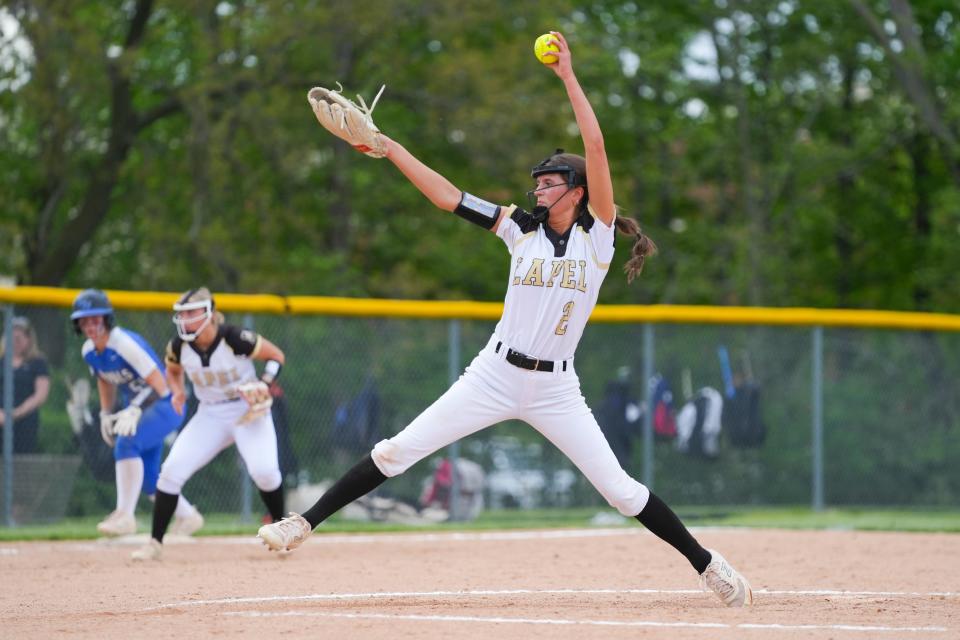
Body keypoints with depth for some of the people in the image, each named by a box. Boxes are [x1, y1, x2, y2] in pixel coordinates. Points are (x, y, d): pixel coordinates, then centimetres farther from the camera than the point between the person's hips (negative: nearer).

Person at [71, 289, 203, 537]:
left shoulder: (125, 343, -26)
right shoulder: (88, 351, -2)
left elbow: (159, 384, -27)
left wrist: (134, 410, -35)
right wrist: (106, 414, 11)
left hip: (166, 404, -9)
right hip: (136, 408, 9)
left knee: (127, 441, -32)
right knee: (146, 478, 8)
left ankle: (125, 515, -34)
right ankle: (187, 516, 31)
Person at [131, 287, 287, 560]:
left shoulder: (234, 338, -22)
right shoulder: (179, 346, -8)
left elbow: (276, 356, -9)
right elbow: (173, 371, 15)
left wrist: (264, 385, -24)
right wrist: (178, 391, -6)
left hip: (248, 411, -4)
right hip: (210, 415, 4)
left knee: (264, 470, -25)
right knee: (172, 470, -11)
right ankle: (155, 542, 0)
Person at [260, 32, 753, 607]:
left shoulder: (597, 236, -4)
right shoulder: (524, 230, 5)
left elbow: (596, 147, -14)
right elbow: (448, 196, 2)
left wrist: (569, 76, -15)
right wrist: (387, 146, -5)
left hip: (555, 387, -3)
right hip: (494, 376, 3)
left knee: (620, 489, -5)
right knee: (397, 452, -3)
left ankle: (706, 564, 8)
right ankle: (304, 523, 2)